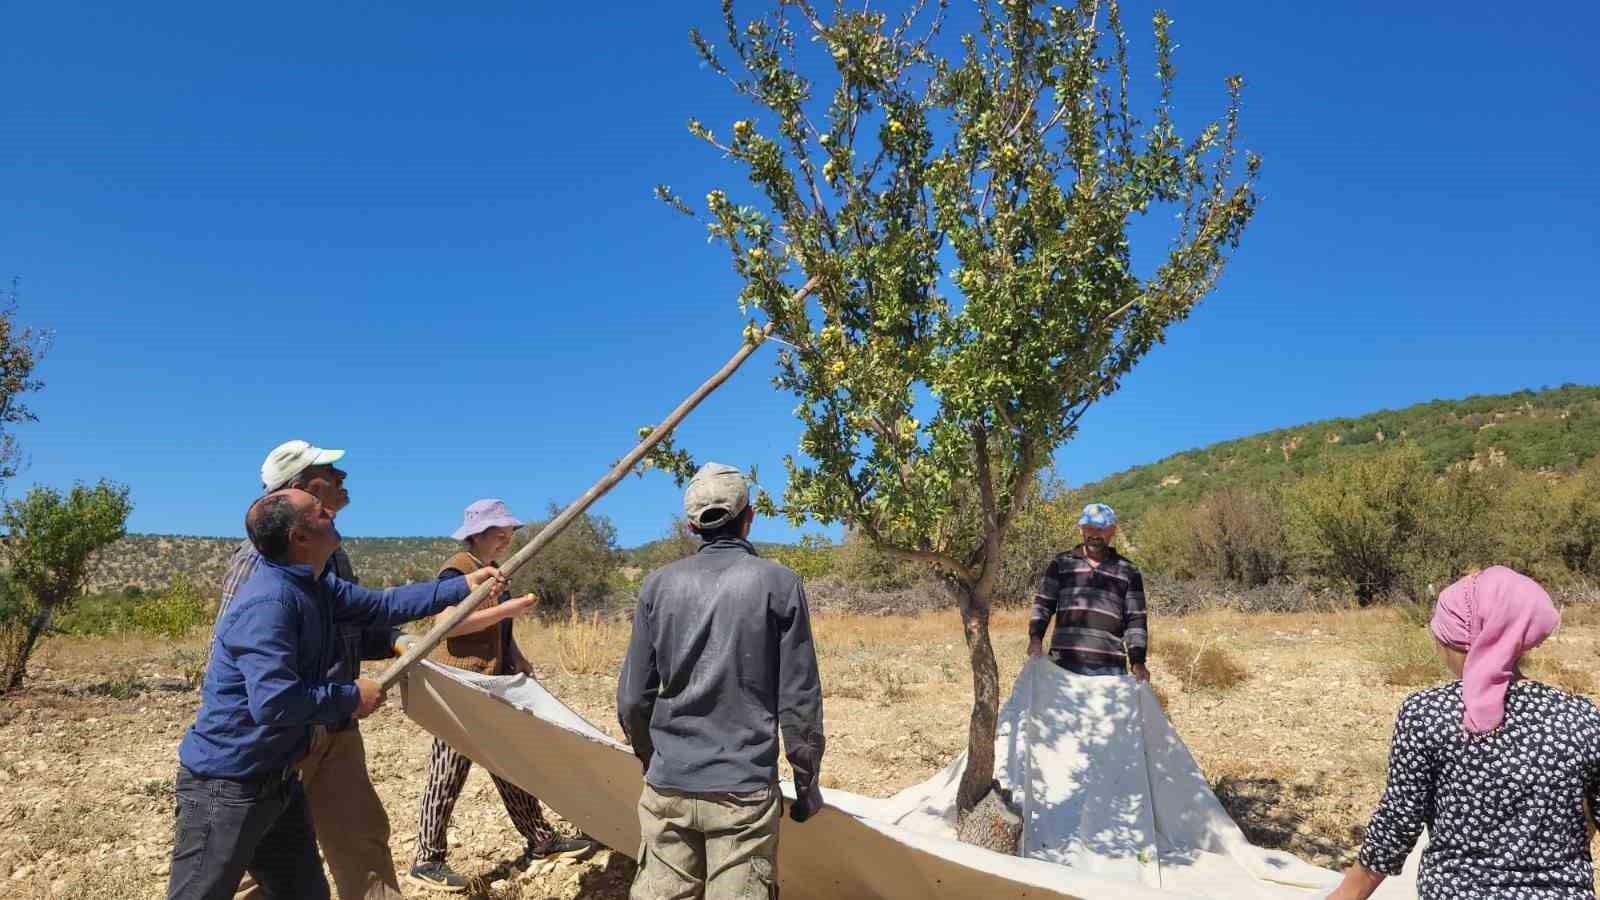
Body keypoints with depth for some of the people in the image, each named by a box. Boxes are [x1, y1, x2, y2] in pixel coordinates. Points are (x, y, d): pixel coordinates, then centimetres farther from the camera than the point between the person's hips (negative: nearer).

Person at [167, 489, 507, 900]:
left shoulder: (316, 587, 4)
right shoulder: (268, 602, -28)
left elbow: (381, 605, 16)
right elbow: (275, 703, -35)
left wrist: (463, 586, 13)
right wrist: (352, 697, -19)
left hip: (277, 779, 10)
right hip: (226, 785, -10)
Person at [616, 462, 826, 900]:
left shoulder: (659, 585, 2)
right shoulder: (779, 583, -5)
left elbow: (633, 699, 4)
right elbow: (798, 699, -5)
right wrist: (807, 781, 7)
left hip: (668, 787, 3)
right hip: (744, 790, -2)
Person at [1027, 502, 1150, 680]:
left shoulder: (1128, 572, 12)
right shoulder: (1061, 564, 12)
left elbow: (1135, 620, 9)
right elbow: (1043, 604, 9)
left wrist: (1137, 661, -2)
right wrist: (1035, 637, -8)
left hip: (1110, 669, 0)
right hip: (1064, 664, 0)